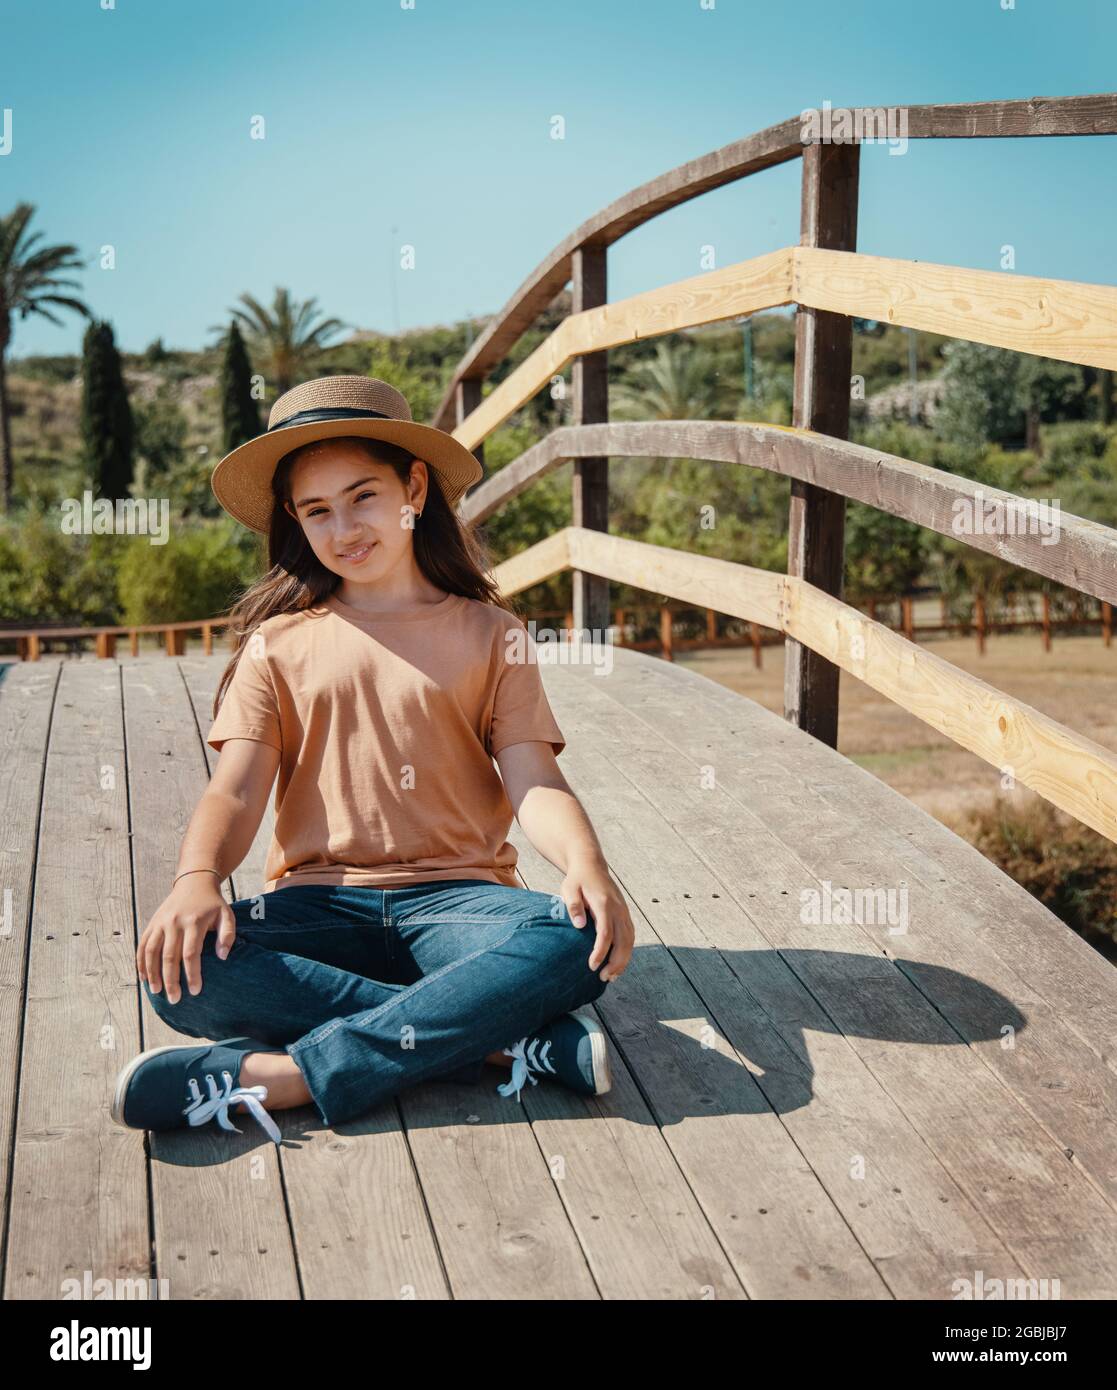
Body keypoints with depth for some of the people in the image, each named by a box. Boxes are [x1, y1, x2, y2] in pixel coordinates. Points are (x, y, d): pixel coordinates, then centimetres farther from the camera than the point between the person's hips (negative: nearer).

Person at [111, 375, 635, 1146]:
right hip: (318, 903, 1)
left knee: (581, 942, -33)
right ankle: (507, 1043, -26)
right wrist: (196, 878, -20)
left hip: (455, 899, -1)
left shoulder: (490, 634, 11)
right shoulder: (280, 644, 13)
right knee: (180, 970, -30)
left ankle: (279, 1074, -30)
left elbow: (535, 784, 1)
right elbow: (236, 791, 3)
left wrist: (587, 865, -22)